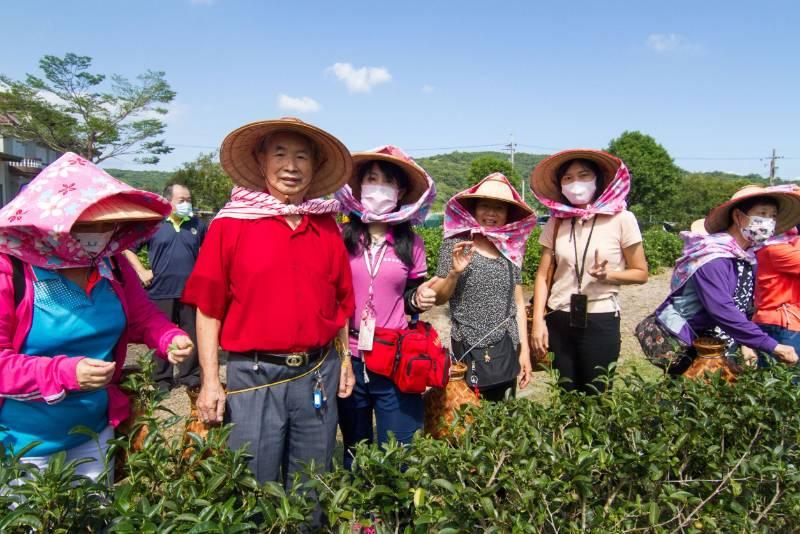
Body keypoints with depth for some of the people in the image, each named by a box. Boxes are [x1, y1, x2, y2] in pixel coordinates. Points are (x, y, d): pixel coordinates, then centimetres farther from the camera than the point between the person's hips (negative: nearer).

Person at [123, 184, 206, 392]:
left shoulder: (197, 224, 6)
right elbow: (127, 248, 5)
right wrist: (141, 271, -2)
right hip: (161, 291, -2)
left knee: (192, 335, 7)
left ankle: (189, 375, 21)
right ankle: (162, 378, 20)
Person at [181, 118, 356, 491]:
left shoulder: (326, 227, 5)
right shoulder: (231, 224, -5)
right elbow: (209, 308, -4)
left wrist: (345, 359, 10)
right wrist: (210, 380, -7)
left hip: (318, 376, 3)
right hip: (253, 378, -3)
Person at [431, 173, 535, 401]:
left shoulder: (511, 250, 5)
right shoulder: (455, 244, -5)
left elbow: (518, 302, 10)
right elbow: (438, 298, -3)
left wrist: (525, 350, 7)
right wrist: (454, 272, -21)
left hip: (508, 349, 4)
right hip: (469, 349, -3)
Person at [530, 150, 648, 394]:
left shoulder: (621, 219, -6)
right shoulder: (555, 223, 2)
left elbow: (640, 273, 0)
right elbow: (543, 276, 4)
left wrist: (607, 275, -18)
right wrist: (538, 321, -5)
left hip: (601, 320, -2)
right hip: (559, 320, 3)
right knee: (566, 396, 13)